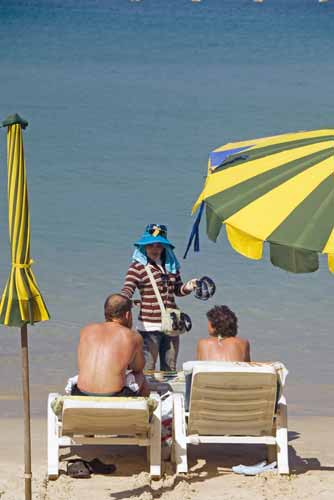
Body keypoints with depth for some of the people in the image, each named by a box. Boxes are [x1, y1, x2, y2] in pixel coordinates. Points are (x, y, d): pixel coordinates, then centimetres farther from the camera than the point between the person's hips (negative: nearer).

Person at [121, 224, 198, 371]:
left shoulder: (170, 264, 10)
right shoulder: (138, 267, -7)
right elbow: (127, 289, -18)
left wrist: (187, 287, -2)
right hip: (149, 326, -6)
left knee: (170, 369, 14)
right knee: (147, 370, -6)